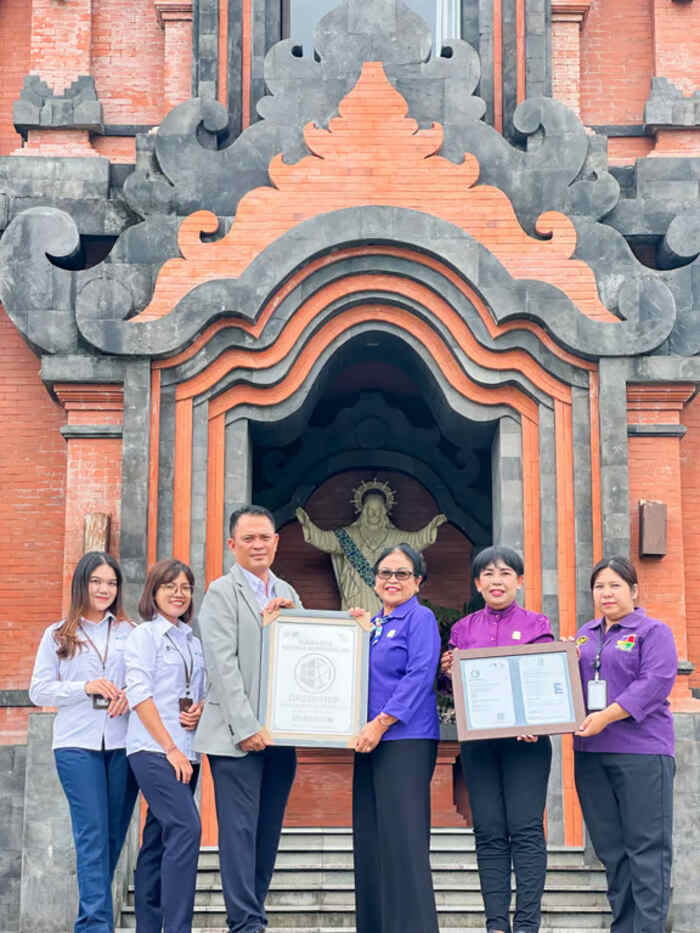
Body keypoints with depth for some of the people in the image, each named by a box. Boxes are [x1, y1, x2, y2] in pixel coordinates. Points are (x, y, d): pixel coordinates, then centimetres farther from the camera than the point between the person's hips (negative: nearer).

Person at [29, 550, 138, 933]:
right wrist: (87, 688, -9)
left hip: (122, 743, 2)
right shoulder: (57, 636, 9)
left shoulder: (129, 633, 10)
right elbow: (39, 691, 4)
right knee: (92, 833, -10)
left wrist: (131, 694, -11)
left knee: (114, 834, 6)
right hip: (78, 744, -2)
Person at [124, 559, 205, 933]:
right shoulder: (144, 635, -1)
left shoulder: (193, 641, 18)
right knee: (186, 828, -19)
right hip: (152, 749, -7)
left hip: (184, 753, 7)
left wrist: (200, 710, -1)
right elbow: (139, 694, -9)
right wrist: (170, 748, -14)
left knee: (158, 839, 8)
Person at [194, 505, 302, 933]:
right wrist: (246, 728, -17)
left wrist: (290, 616, -4)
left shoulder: (286, 594, 16)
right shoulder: (222, 593, -4)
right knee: (240, 830, -5)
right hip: (237, 735, -6)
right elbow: (223, 664, -12)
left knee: (268, 831, 9)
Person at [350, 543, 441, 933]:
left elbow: (419, 676, -14)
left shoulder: (420, 618, -3)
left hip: (406, 742, -8)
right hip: (371, 742, 8)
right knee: (370, 839, 9)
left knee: (402, 838, -9)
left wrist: (380, 724, -17)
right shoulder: (372, 624, 18)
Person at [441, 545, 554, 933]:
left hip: (525, 740, -2)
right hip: (478, 739, 3)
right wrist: (448, 672, -6)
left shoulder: (536, 624, 6)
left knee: (526, 830, -6)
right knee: (489, 834, 2)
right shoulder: (463, 629, 13)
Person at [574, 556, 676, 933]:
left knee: (646, 848, -4)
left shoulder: (653, 631, 1)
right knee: (610, 848, 9)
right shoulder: (584, 635, 18)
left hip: (641, 751, -6)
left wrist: (607, 717, -21)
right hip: (590, 753, 6)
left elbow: (655, 683, -13)